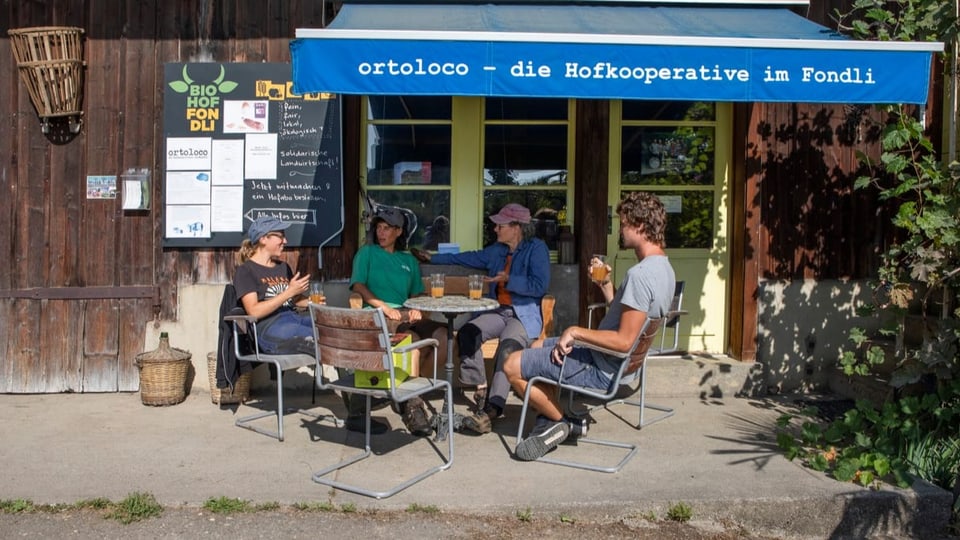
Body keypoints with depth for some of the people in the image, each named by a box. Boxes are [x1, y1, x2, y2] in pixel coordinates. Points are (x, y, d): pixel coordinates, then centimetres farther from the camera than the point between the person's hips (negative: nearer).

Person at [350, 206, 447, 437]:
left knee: (444, 337, -25)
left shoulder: (408, 260, 26)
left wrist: (417, 309, 0)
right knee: (412, 339, -36)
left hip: (405, 314, 5)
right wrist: (383, 306, -13)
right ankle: (411, 405, -30)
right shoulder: (367, 253, 14)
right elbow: (358, 286, 2)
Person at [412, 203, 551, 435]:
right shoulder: (497, 250, 16)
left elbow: (541, 285, -14)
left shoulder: (536, 248, -4)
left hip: (525, 314, -7)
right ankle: (481, 389, -16)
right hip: (498, 311, 7)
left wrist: (508, 280, -19)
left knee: (508, 346, -35)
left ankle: (492, 410, -43)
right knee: (467, 332, -20)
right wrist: (433, 258, 32)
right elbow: (471, 258, 29)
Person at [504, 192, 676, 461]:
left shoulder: (640, 274, -26)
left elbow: (624, 340, -30)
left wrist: (576, 332, -20)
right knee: (538, 347, 26)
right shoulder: (663, 267, 7)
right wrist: (606, 285, 5)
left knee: (513, 366, -7)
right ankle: (553, 418, 13)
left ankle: (564, 421, 5)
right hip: (616, 364, 11)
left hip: (602, 371, -11)